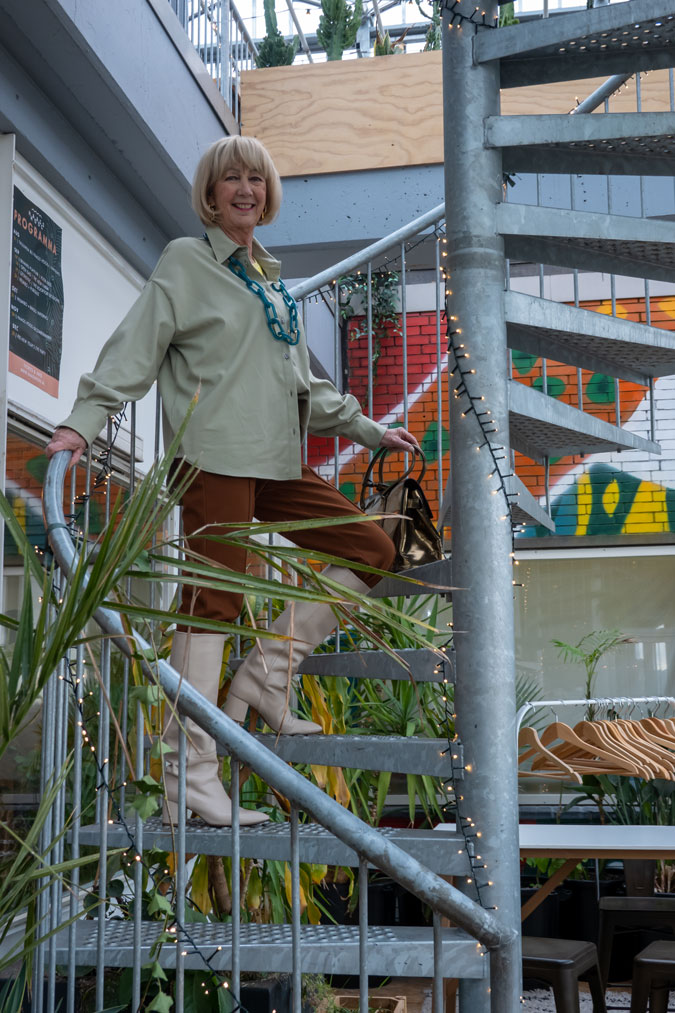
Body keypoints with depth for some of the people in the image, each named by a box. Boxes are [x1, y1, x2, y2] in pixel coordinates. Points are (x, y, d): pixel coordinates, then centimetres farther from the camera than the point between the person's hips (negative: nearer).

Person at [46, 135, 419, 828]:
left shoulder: (270, 278, 24)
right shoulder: (186, 263, 4)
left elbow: (302, 383, 28)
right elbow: (134, 351, -5)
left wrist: (369, 430, 29)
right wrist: (82, 423, -18)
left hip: (277, 459, 8)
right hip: (216, 456, -8)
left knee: (370, 550, 5)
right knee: (212, 600, -11)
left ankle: (264, 675, 7)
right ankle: (189, 783, -8)